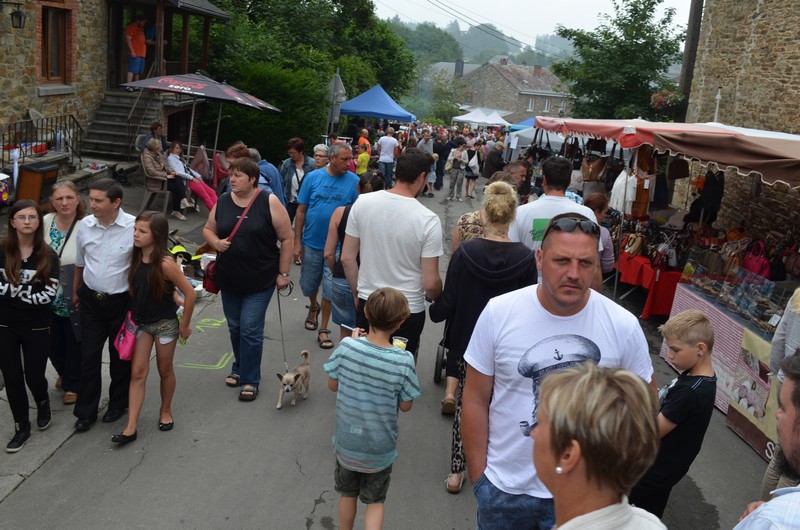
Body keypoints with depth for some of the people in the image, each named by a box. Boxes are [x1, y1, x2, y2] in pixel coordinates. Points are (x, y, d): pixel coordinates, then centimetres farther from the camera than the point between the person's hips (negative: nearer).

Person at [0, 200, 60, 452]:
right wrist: (29, 291, -17)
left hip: (37, 327, 0)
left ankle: (43, 403, 42)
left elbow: (49, 295, -13)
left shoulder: (48, 256, -6)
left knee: (34, 377, 7)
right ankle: (21, 426, 27)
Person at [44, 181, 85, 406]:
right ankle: (64, 373, 49)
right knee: (52, 342, 21)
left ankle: (73, 384, 35)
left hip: (74, 300, -4)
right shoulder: (45, 222, -6)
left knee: (74, 343, 13)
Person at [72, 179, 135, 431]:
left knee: (120, 355, 14)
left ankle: (118, 404, 34)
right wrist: (75, 292, 20)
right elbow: (79, 262, 11)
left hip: (121, 301, -3)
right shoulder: (85, 225, -5)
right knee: (88, 355, 7)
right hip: (91, 299, 3)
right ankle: (86, 411, 22)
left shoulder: (134, 227, -18)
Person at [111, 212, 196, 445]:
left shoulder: (165, 263, -23)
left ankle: (165, 411, 36)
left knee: (165, 370, 13)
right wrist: (132, 315, 7)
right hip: (140, 322, 5)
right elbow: (135, 289, 9)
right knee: (137, 372, 3)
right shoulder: (135, 257, -6)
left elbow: (189, 293, -18)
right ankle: (131, 427, 6)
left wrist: (184, 325, -10)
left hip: (165, 323, -5)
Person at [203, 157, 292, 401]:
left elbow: (287, 239, -8)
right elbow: (208, 229, 15)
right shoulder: (222, 201, 3)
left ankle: (250, 380, 10)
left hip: (260, 281, -5)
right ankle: (240, 367, 37)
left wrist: (283, 273, -8)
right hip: (228, 279, 5)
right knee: (235, 327, 16)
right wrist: (216, 242, -8)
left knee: (250, 330, -4)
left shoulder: (269, 202, -11)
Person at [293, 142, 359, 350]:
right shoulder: (313, 177, -5)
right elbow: (301, 211, -1)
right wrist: (297, 242, -3)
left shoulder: (354, 182, -9)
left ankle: (323, 330, 21)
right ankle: (313, 307, 49)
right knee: (308, 285, 17)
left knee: (329, 290, 5)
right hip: (311, 243, 2)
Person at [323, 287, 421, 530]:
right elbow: (406, 406, -10)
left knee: (347, 495, 25)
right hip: (380, 449, -2)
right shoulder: (403, 361, -24)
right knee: (375, 502, 20)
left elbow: (332, 385, -4)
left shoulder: (346, 347, -20)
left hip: (346, 442, 2)